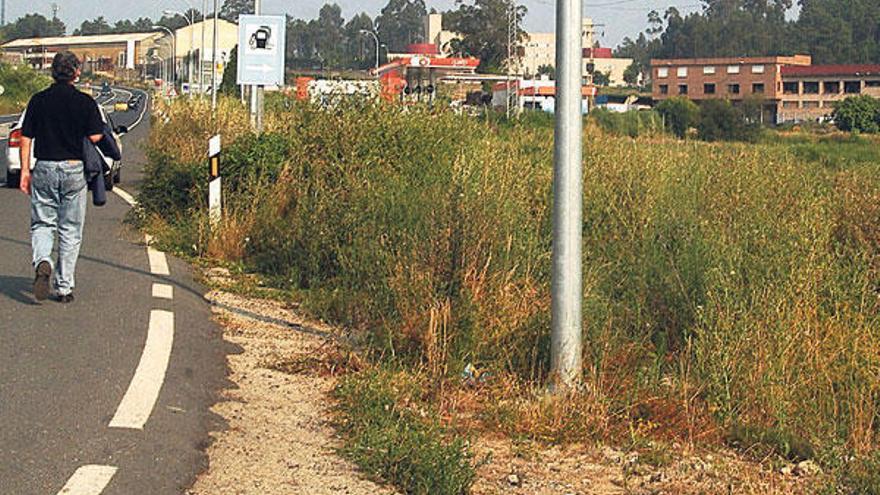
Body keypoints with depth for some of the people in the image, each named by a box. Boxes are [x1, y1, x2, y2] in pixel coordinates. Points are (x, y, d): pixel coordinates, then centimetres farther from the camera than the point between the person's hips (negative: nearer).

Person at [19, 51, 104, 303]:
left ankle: (42, 263, -18)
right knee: (70, 230, 7)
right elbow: (95, 137, -8)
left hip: (44, 169, 1)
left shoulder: (38, 100, 1)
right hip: (74, 169, -1)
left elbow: (25, 138, 1)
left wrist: (25, 171, 7)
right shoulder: (85, 102, -6)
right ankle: (64, 287, 8)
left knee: (42, 223, 11)